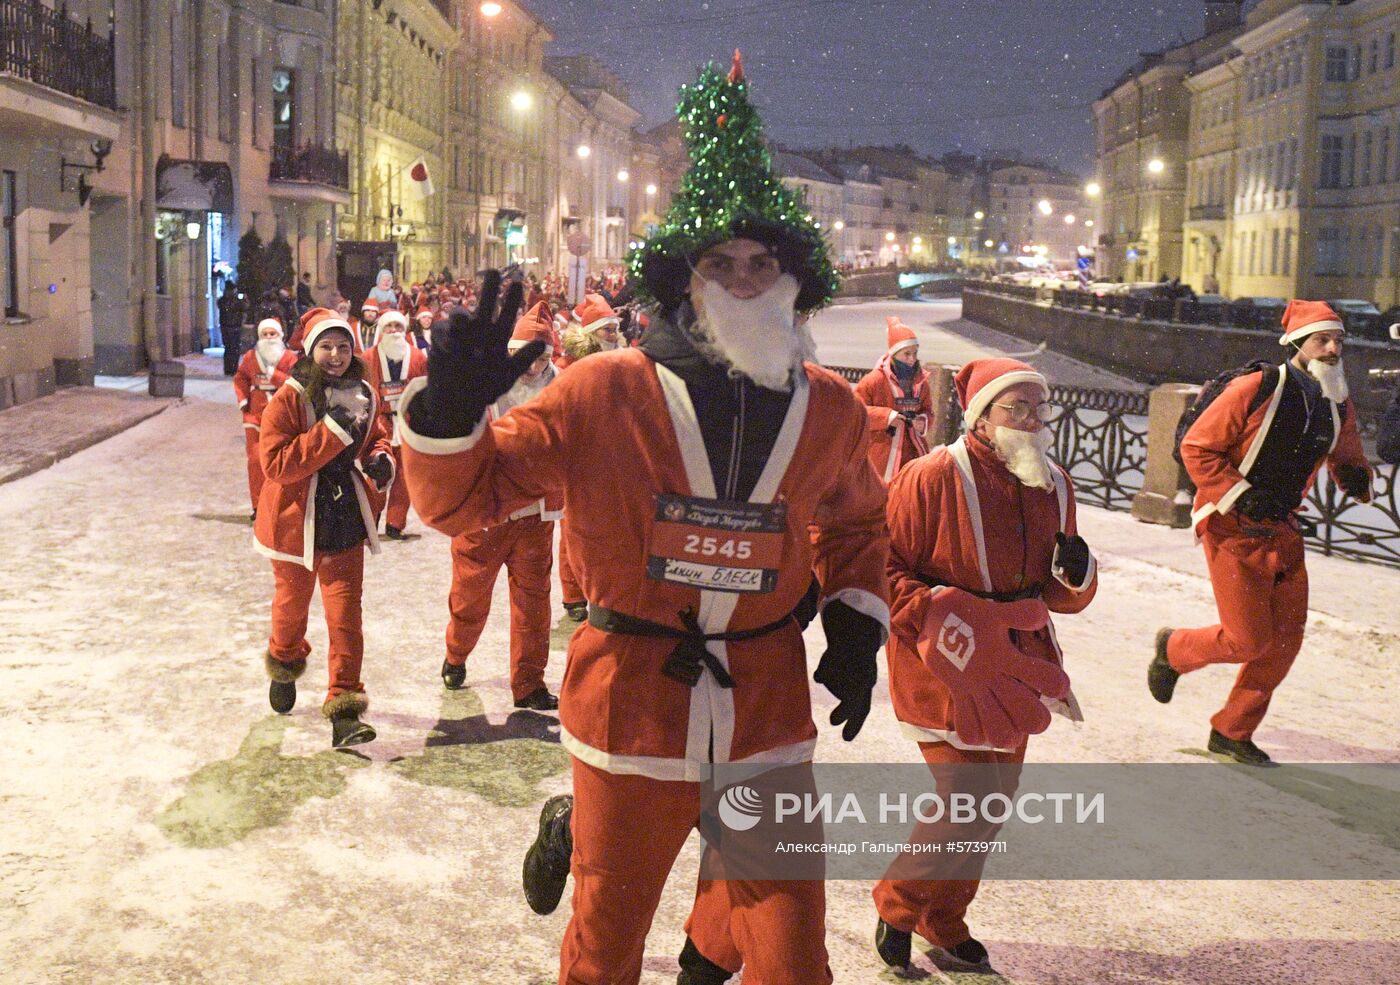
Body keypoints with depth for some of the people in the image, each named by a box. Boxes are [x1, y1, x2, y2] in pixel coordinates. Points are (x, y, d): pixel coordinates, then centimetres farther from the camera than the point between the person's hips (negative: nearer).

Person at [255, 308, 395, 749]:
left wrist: (381, 458, -8)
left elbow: (376, 438, 17)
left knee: (346, 612, -6)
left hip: (346, 518, 2)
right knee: (292, 603, 19)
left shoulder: (362, 395, 0)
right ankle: (285, 665, 49)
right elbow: (275, 464, -24)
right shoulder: (288, 399, -15)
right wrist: (332, 432, -30)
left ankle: (344, 708, -4)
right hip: (297, 519, -2)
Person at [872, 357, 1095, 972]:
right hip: (943, 669, -7)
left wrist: (1076, 573, -9)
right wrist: (938, 619, -26)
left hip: (1013, 671, 7)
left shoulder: (1054, 486, 5)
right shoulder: (930, 478, -16)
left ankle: (943, 920, 38)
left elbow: (1063, 596, 13)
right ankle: (897, 908, 15)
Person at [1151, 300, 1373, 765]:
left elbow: (1348, 460, 18)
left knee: (1285, 639, 4)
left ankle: (1232, 732, 21)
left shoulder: (1339, 405, 4)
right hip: (1232, 527, -7)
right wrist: (1242, 496, -21)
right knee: (1249, 639, -9)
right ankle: (1173, 649, 23)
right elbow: (1196, 448, -13)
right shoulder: (1256, 390, -16)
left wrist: (1356, 478, -7)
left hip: (1281, 530, 7)